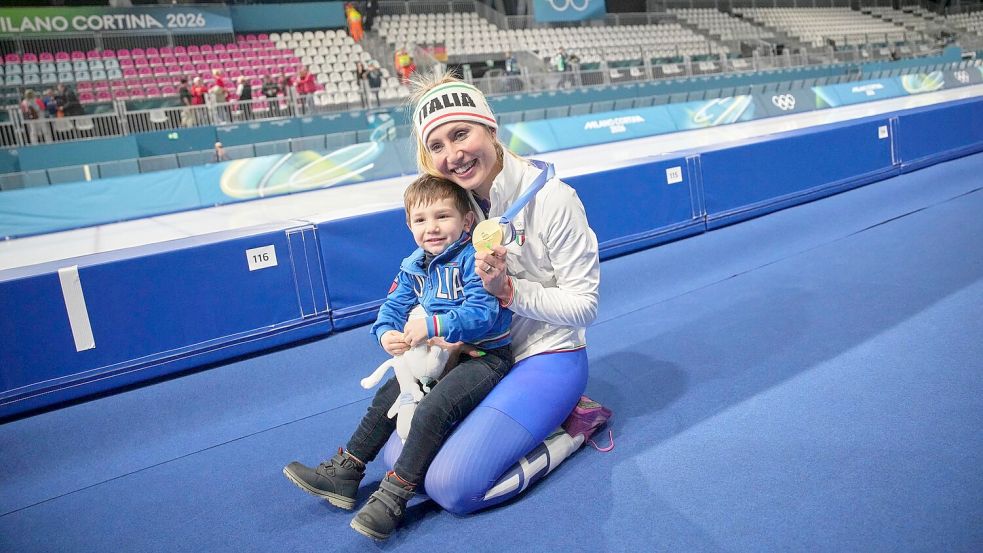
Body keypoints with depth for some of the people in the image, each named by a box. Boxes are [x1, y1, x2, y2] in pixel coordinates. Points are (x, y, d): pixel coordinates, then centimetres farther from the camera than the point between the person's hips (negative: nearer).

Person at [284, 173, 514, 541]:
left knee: (432, 408, -27)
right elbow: (393, 308, 8)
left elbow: (482, 311, -27)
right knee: (387, 395, 10)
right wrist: (387, 334, -15)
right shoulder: (413, 267, 7)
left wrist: (432, 326, -34)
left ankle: (394, 496, -16)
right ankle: (344, 473, 20)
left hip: (485, 356, -9)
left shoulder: (474, 258, -18)